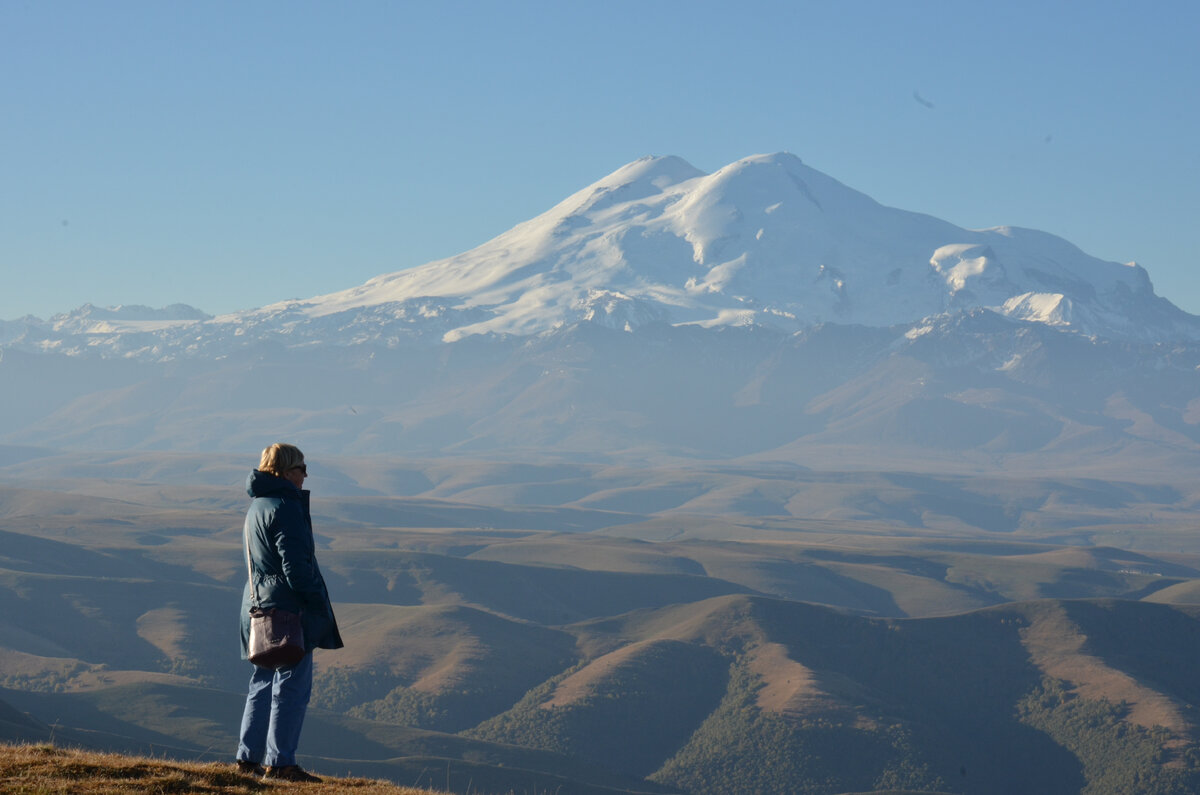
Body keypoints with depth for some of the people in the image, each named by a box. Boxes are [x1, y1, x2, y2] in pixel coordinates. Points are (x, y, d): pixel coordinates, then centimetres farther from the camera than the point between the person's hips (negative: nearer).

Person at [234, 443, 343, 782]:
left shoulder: (257, 506, 17)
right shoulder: (284, 506, -14)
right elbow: (296, 564, -19)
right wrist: (319, 605, -15)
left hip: (259, 606, 10)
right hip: (288, 608, -10)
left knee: (263, 683, 15)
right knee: (292, 686, -5)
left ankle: (248, 757, 17)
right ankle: (279, 762, -5)